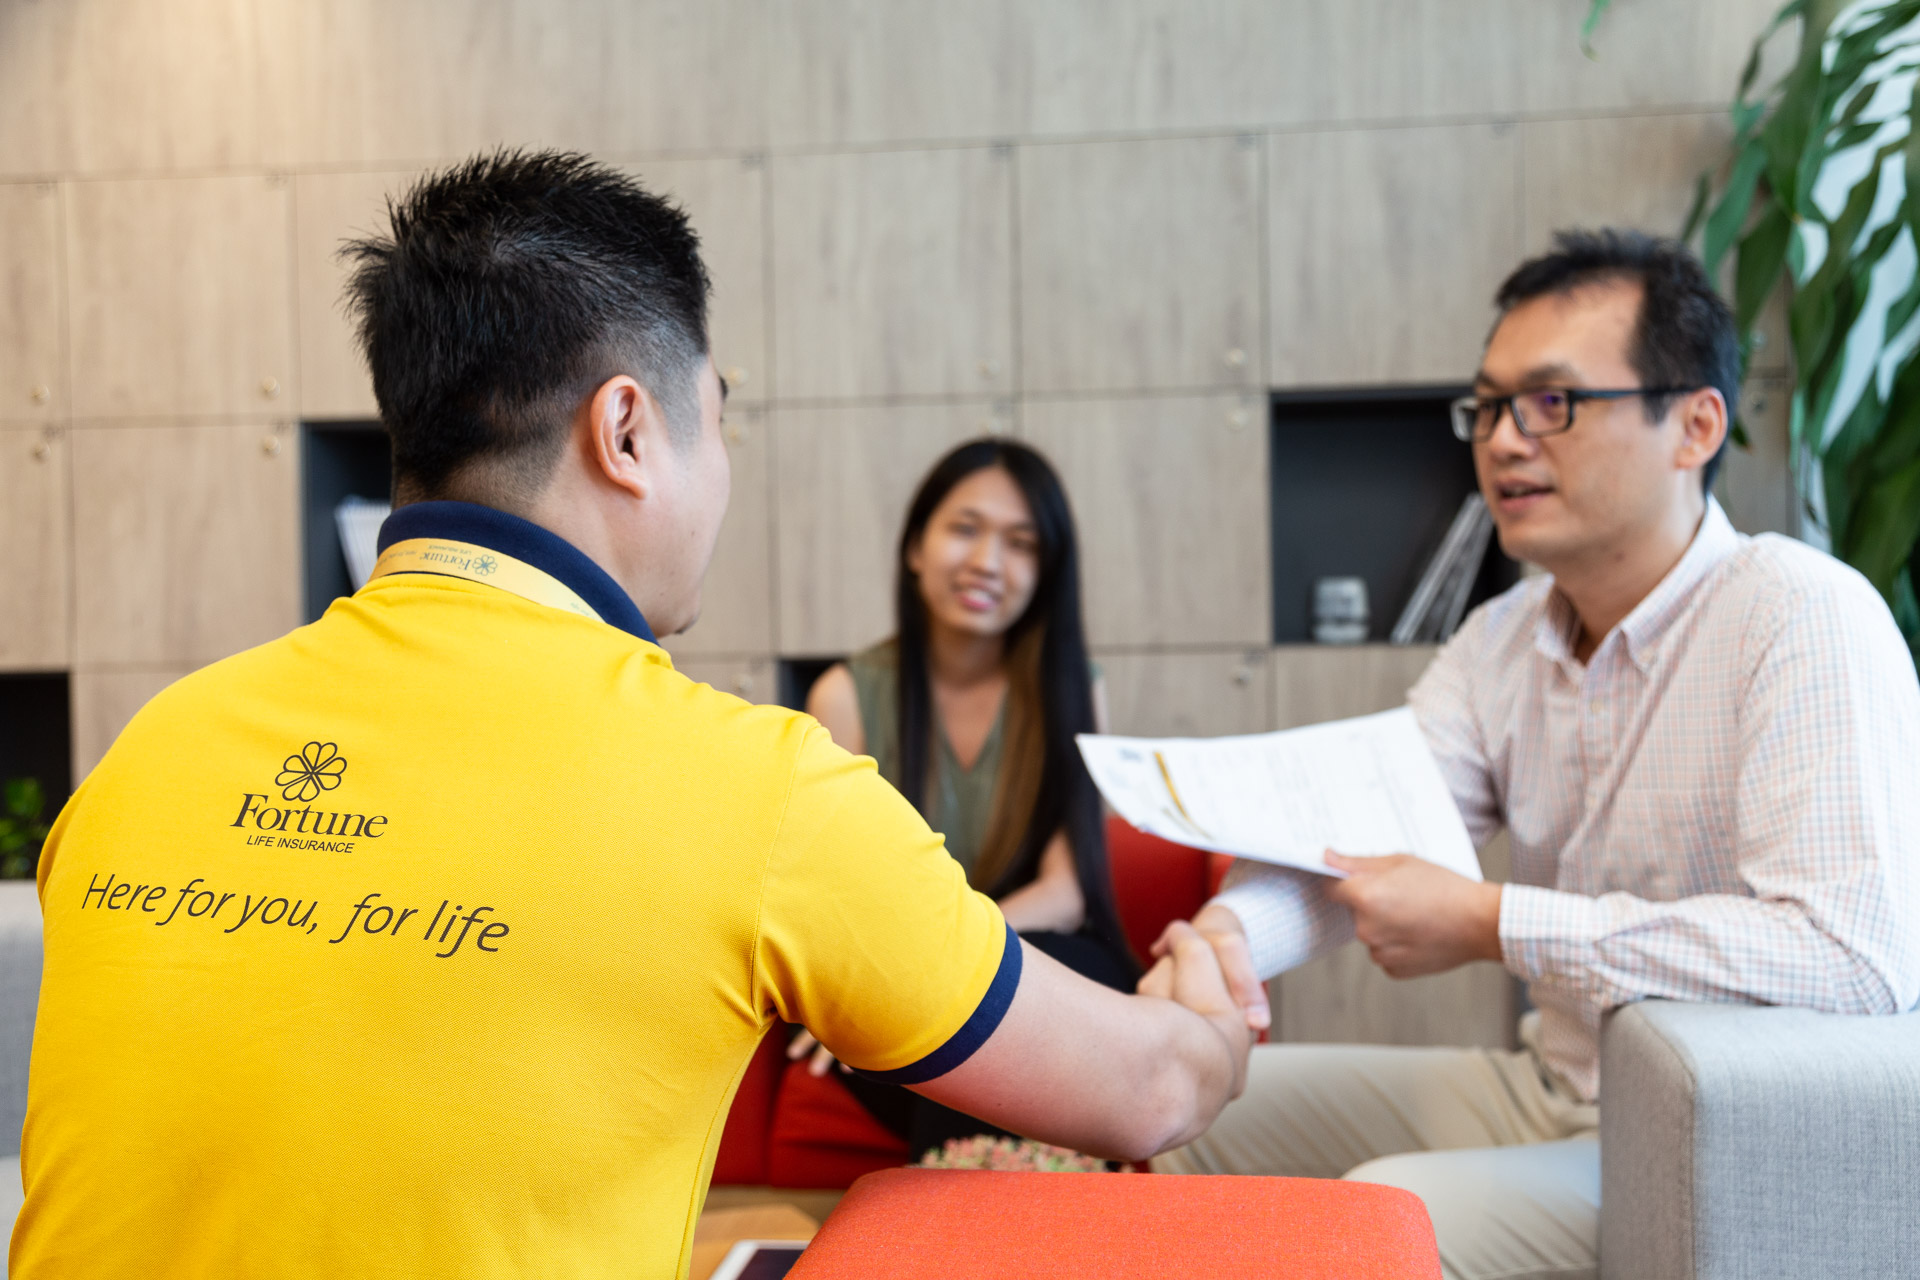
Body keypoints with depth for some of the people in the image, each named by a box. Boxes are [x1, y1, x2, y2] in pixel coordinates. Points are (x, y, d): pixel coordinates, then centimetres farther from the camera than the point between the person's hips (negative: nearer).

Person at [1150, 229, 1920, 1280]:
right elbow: (1353, 836, -1)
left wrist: (1491, 925, -30)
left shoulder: (1805, 620, -21)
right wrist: (1231, 929, -25)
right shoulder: (1504, 637, 5)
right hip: (1550, 1088, 8)